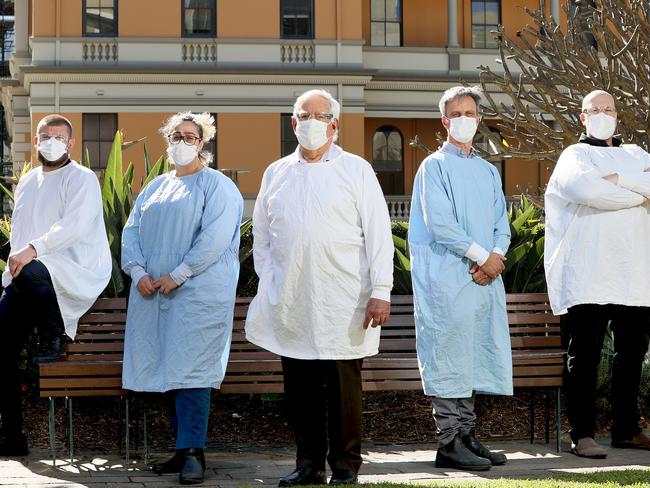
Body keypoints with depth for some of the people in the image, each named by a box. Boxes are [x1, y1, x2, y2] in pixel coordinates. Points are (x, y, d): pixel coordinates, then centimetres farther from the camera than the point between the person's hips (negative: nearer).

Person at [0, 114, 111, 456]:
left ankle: (53, 338, -11)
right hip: (29, 274, 7)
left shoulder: (82, 180, -2)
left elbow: (74, 225, -18)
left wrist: (34, 249, -30)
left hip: (78, 271, -7)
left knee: (32, 272, -41)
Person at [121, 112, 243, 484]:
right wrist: (138, 271, -4)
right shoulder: (155, 187, 19)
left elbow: (215, 239, -12)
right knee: (169, 368, 5)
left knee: (190, 369, -11)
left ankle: (193, 453, -8)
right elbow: (132, 231, 14)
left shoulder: (217, 186, -1)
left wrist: (176, 276, -16)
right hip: (153, 293, 6)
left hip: (198, 293, -6)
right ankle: (184, 449, 11)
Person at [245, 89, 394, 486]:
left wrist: (381, 292, -9)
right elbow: (262, 236, 19)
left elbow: (379, 234, -2)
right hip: (290, 304, 3)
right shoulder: (276, 173, 13)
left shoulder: (356, 170, 3)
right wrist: (268, 287, 11)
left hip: (342, 304, -3)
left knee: (343, 386, -1)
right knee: (300, 389, 7)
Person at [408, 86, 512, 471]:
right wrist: (483, 255, -11)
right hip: (449, 277, -6)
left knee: (475, 358, 7)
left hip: (485, 278, 6)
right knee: (450, 357, -7)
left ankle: (468, 436, 12)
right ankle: (450, 442, -5)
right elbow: (439, 223, -10)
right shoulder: (435, 167, 0)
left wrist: (496, 257, -5)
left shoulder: (488, 172, 20)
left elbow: (502, 224, 15)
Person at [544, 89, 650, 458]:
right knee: (585, 353, -4)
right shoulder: (576, 155, 5)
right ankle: (582, 434, -1)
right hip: (588, 275, -5)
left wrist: (617, 178, -12)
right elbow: (585, 189, -16)